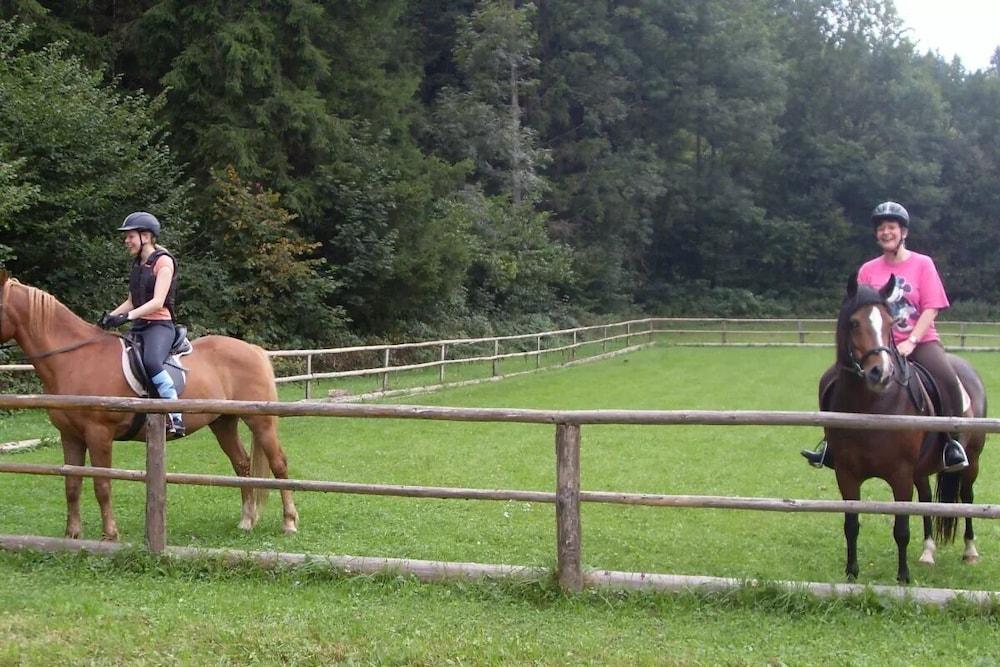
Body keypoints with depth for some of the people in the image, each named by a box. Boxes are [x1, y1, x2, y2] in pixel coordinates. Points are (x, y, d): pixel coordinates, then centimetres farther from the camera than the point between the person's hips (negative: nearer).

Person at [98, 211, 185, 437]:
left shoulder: (163, 261, -7)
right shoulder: (137, 264, 18)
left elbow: (157, 302, -18)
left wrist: (127, 316, -28)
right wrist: (110, 316, 3)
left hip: (159, 325, -9)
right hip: (138, 326, 9)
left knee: (151, 362, -36)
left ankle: (176, 418, -36)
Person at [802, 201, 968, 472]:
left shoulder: (922, 264, 0)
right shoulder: (868, 270, 7)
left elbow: (930, 309, -7)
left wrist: (911, 342, -20)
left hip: (920, 341, -3)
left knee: (945, 377, -33)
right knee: (831, 379, -12)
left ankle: (953, 442, -19)